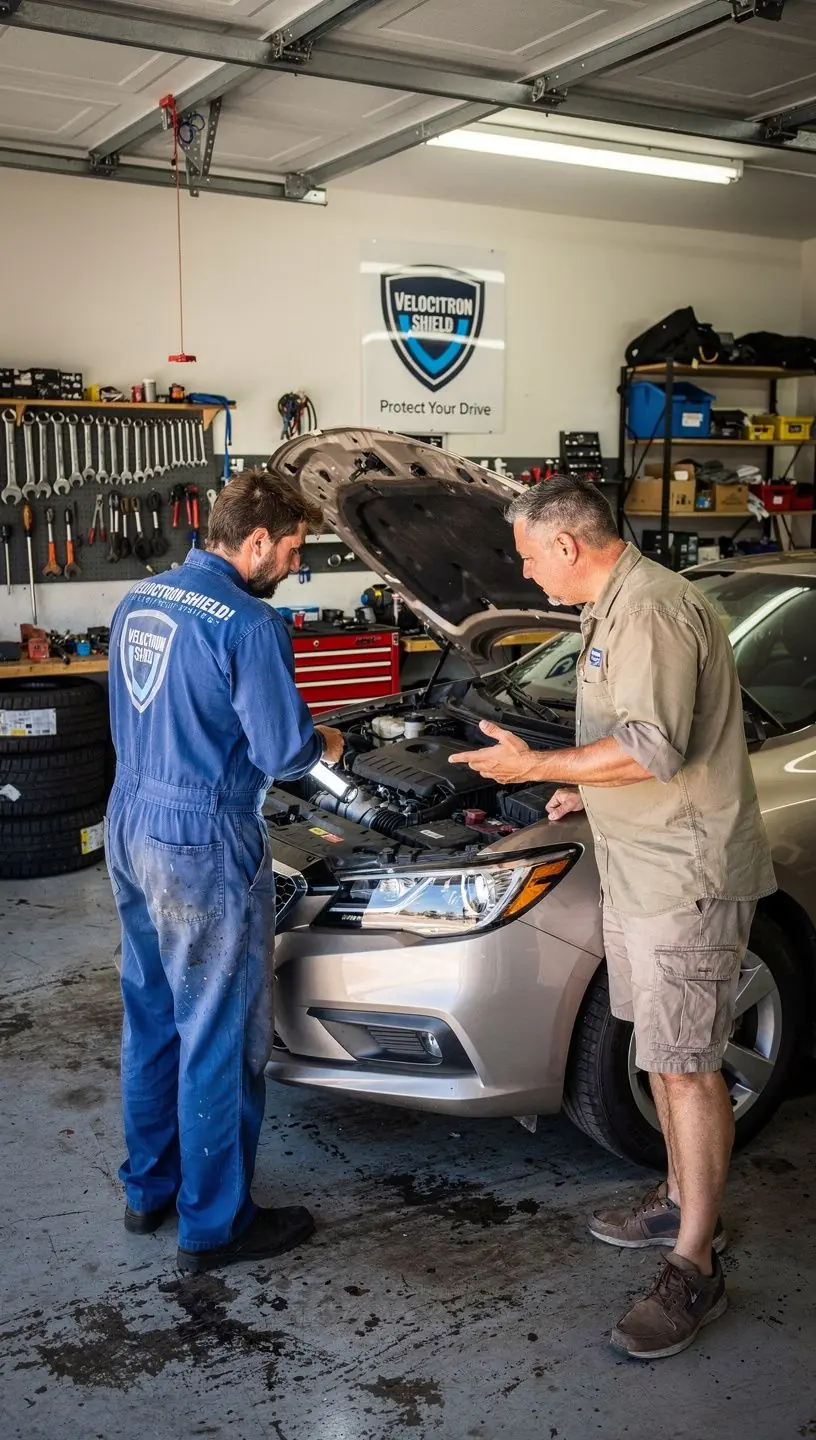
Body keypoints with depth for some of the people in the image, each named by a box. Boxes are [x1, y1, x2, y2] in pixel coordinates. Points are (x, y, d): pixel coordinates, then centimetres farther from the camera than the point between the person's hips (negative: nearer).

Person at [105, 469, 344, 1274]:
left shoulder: (136, 604, 8)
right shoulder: (248, 625, -18)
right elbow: (282, 753, -16)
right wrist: (325, 747, 6)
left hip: (130, 825, 9)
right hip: (202, 845, -9)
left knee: (150, 1019, 20)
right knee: (219, 1036, 4)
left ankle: (148, 1190, 35)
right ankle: (213, 1227, 17)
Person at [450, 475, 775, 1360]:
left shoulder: (650, 610, -20)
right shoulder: (617, 607, 14)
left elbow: (653, 750, -28)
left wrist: (534, 766, -20)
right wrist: (586, 787, 20)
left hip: (685, 877, -11)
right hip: (639, 872, 11)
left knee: (687, 1066, -3)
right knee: (662, 1051, 19)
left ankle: (694, 1271, 7)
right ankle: (681, 1205, 35)